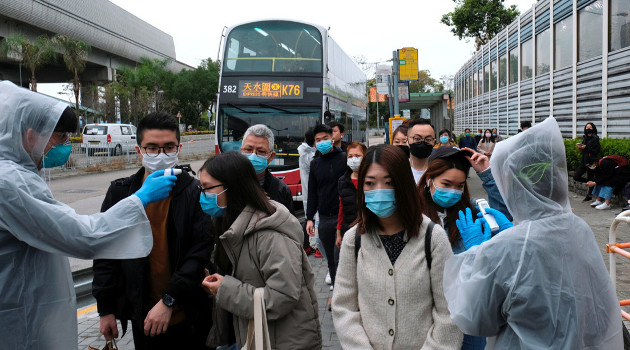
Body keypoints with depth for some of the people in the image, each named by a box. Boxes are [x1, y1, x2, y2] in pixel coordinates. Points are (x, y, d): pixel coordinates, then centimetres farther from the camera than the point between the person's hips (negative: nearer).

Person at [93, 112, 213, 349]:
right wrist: (105, 309, 6)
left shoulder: (195, 194, -9)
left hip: (187, 316, -2)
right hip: (142, 316, 2)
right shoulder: (119, 192, 0)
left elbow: (201, 254, -13)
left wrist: (169, 301, -17)